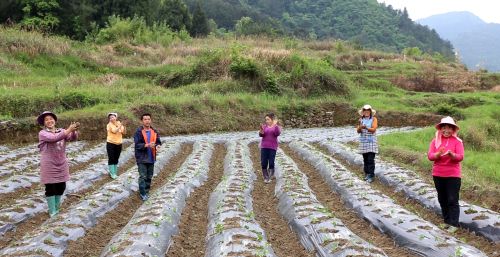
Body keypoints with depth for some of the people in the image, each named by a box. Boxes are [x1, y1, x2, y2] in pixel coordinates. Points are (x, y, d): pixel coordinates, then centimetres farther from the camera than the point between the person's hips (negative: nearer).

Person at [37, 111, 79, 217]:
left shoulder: (61, 131, 4)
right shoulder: (42, 133, -8)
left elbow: (73, 138, -12)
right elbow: (54, 138, -27)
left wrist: (74, 131, -35)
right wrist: (69, 130, -35)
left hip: (61, 165, 4)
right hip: (49, 166, -4)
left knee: (61, 187, 12)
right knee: (50, 188, 2)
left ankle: (56, 207, 33)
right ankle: (52, 211, 15)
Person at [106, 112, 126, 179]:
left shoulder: (119, 123, 5)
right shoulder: (109, 125, -7)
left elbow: (123, 132, 0)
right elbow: (114, 131, -22)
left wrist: (123, 127, -16)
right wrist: (119, 126, -26)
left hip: (118, 144, 4)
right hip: (111, 143, -4)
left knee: (116, 159, 11)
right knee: (111, 159, -3)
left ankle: (115, 173, 20)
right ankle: (112, 173, 3)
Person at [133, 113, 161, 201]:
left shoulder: (154, 131, 5)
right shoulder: (138, 132, -10)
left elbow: (158, 142, 10)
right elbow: (137, 145, -16)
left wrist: (157, 146, -14)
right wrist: (147, 145, -28)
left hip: (151, 158, 5)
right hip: (142, 158, -5)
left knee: (149, 176, 13)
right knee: (143, 176, -3)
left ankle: (146, 191, 27)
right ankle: (142, 193, 8)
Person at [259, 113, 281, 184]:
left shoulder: (276, 127, 3)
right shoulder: (264, 126, 8)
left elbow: (278, 133, -17)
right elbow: (261, 134, -4)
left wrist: (275, 125, -28)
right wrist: (261, 130, -25)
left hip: (272, 147, -2)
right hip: (264, 146, 2)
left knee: (271, 162, -8)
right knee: (263, 162, -1)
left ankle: (271, 175, 13)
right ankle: (266, 177, 12)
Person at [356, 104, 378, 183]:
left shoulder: (374, 119, -3)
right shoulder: (361, 119, 7)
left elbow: (373, 129, -15)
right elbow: (358, 131, 0)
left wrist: (366, 128, -32)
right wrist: (360, 127, -23)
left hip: (371, 142, -3)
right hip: (363, 141, 3)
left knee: (371, 159, -8)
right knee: (365, 159, 7)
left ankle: (371, 176, -6)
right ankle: (367, 174, 18)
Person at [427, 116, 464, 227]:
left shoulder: (457, 141, -5)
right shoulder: (435, 140, 1)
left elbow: (460, 157, -13)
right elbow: (430, 156, -7)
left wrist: (451, 154, -33)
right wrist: (438, 154, -28)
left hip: (453, 175, -3)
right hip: (438, 175, 4)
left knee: (453, 200, -6)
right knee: (442, 199, 14)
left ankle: (454, 225, -5)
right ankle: (446, 221, 27)